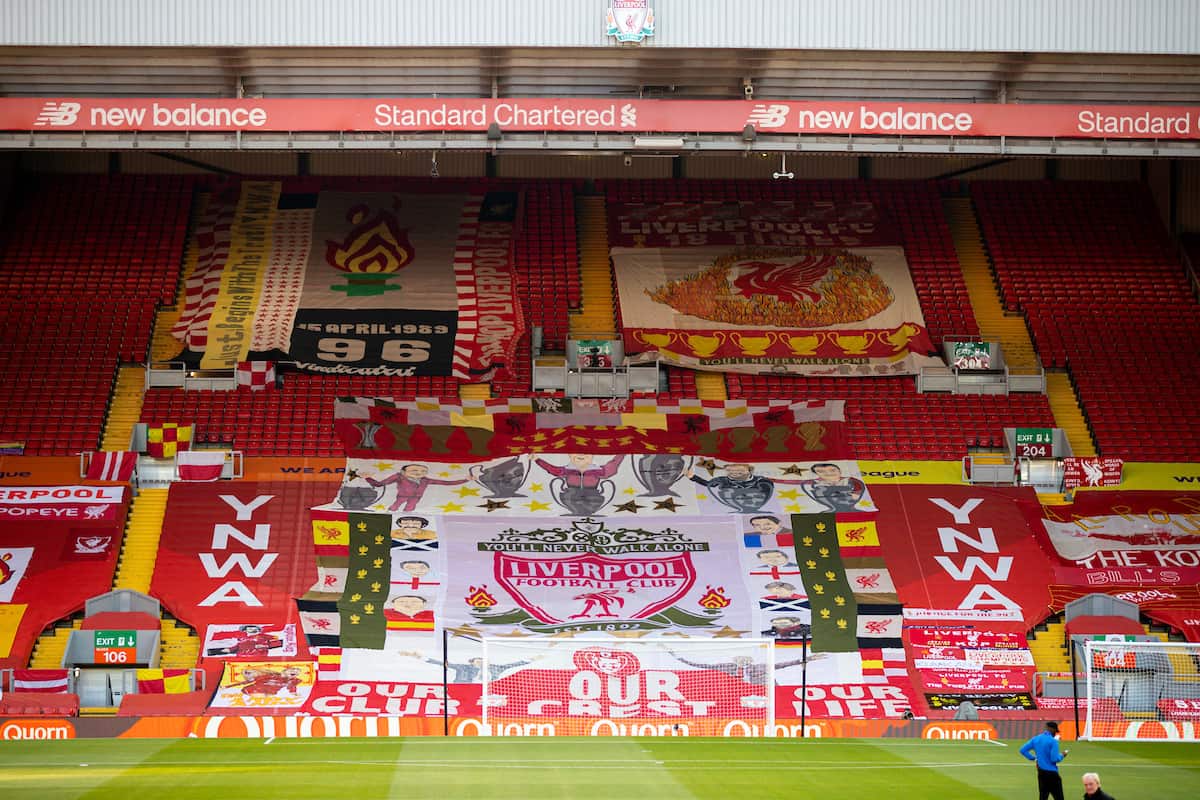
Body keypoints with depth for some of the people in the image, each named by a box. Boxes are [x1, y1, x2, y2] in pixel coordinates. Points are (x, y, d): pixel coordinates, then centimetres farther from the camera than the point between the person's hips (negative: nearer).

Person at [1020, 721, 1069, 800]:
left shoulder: (1036, 739, 5)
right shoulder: (1053, 741, -15)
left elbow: (1023, 750, 6)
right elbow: (1054, 759, -18)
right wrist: (1062, 755, 1)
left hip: (1041, 772, 7)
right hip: (1052, 773, -7)